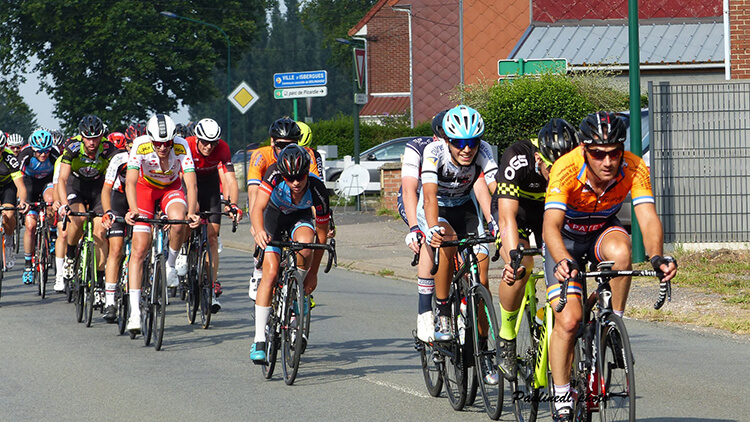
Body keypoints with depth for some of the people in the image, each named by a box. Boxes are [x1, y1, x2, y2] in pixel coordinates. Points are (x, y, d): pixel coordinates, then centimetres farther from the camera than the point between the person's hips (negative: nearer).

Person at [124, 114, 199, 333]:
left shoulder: (181, 147, -29)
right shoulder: (140, 146, -30)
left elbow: (191, 184, -35)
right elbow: (130, 181, -39)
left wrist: (191, 212, -51)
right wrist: (133, 209, -56)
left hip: (171, 188, 0)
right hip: (146, 187, 0)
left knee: (178, 220, -34)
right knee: (139, 249, -12)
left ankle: (171, 264, -5)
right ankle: (134, 311, -11)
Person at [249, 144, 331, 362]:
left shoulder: (317, 189, -31)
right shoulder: (275, 174, -34)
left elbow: (322, 234, -20)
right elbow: (258, 208, -42)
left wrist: (313, 274, -15)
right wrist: (258, 230, -65)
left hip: (301, 217, 0)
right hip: (274, 214, 0)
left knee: (304, 245, -35)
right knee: (270, 273, -16)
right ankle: (259, 340, -13)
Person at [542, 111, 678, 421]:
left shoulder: (634, 169, -27)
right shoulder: (566, 169, -34)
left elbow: (648, 219, -35)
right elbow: (551, 224, -44)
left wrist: (657, 258, -55)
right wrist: (563, 262, -63)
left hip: (603, 231, 2)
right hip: (566, 239, -2)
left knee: (620, 252, -36)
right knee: (568, 320, -17)